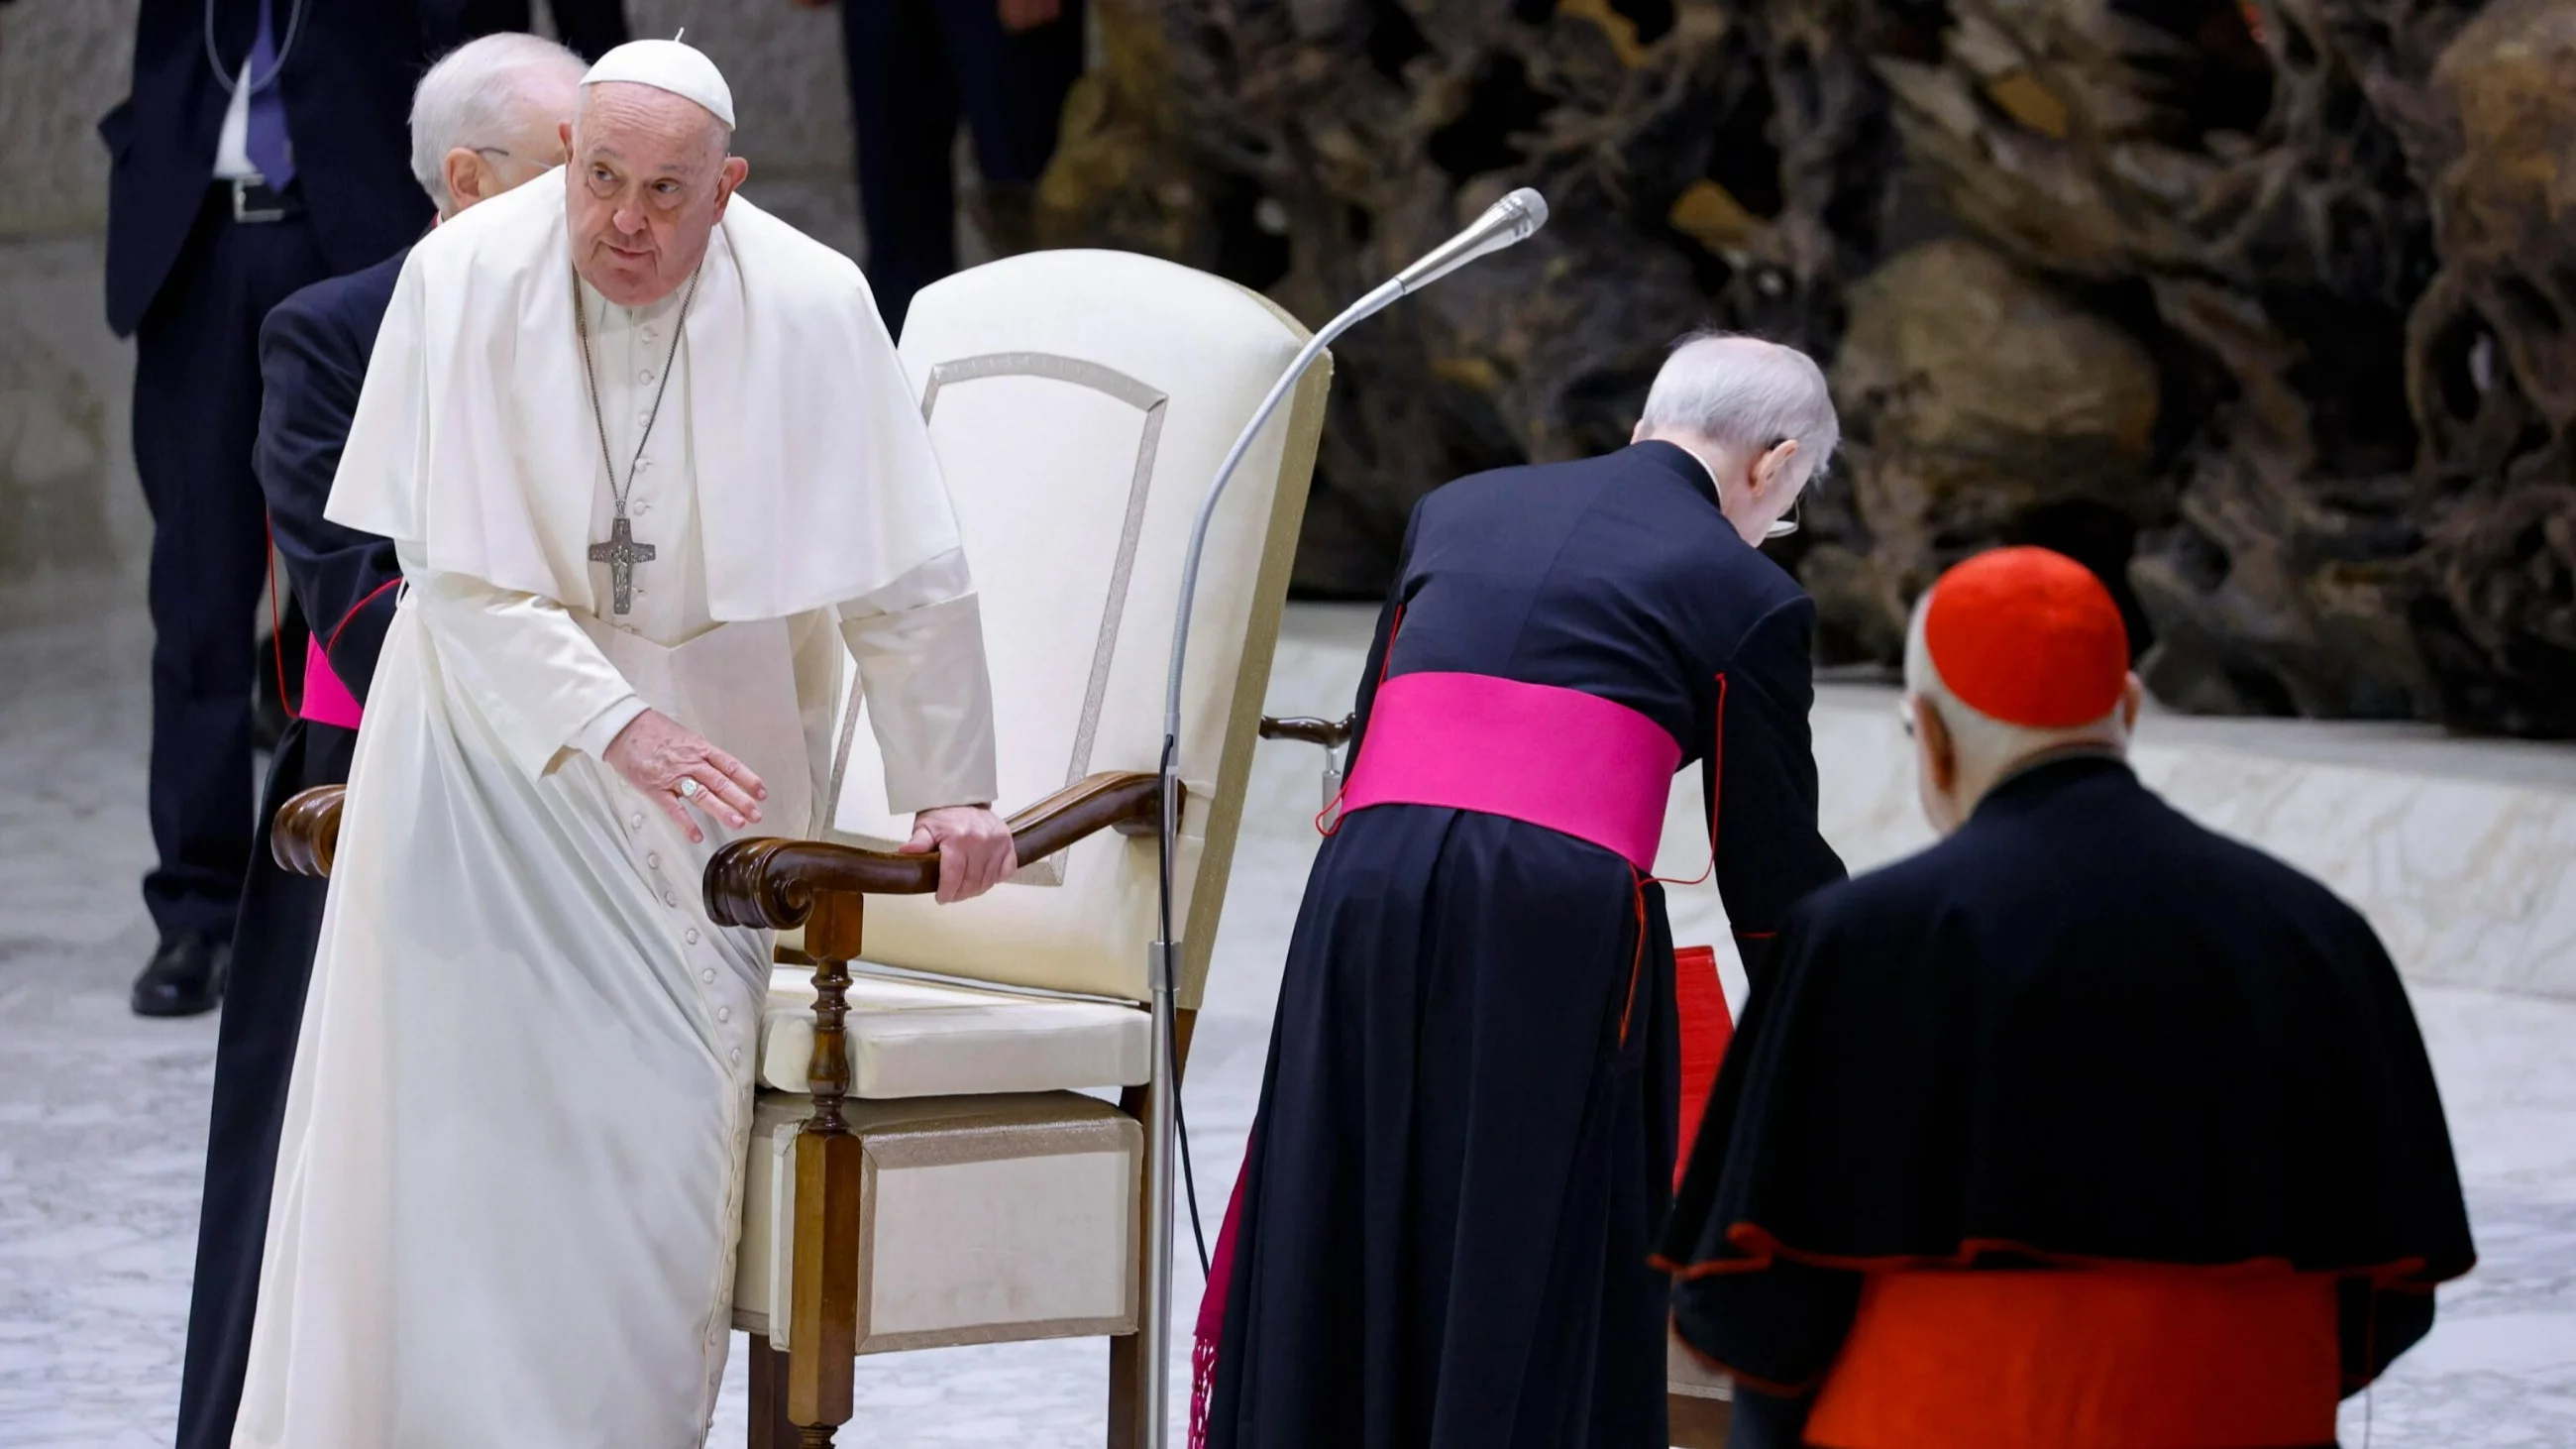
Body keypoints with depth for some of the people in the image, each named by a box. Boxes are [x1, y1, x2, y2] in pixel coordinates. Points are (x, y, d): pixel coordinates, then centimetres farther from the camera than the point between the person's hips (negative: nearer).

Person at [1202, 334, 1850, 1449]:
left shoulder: (1458, 510, 21)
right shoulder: (1745, 592, 7)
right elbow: (1770, 858, 11)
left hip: (1367, 894, 4)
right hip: (1556, 924, -4)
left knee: (1349, 1248, 12)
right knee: (1536, 1272, 2)